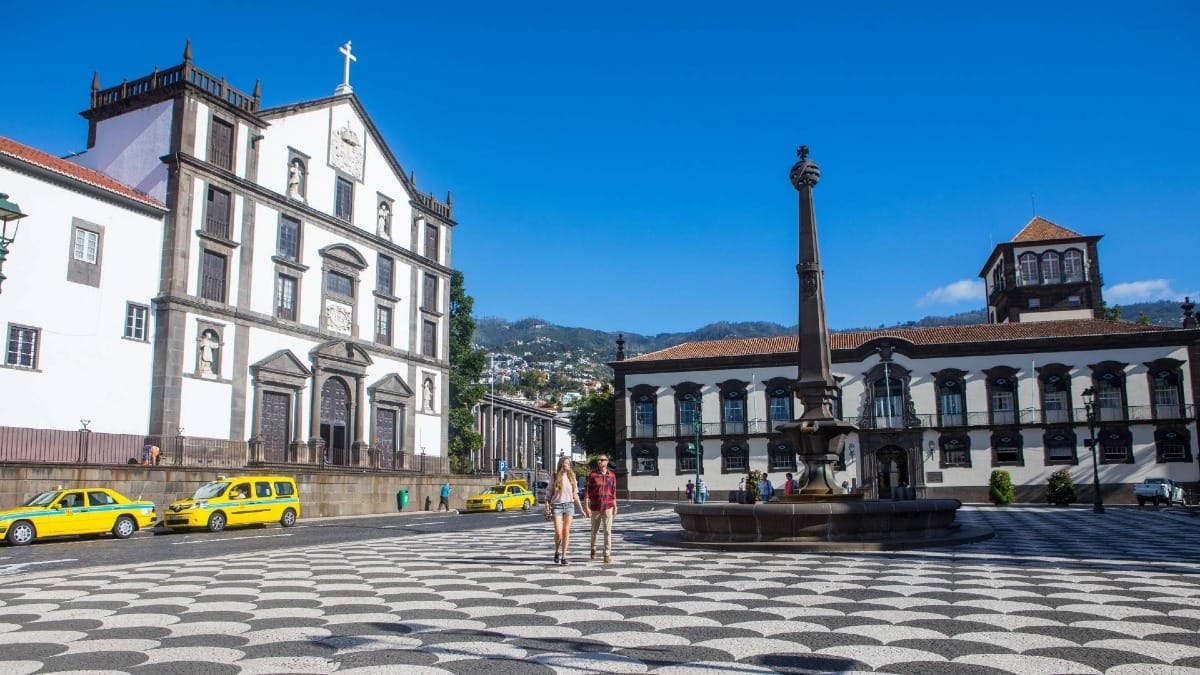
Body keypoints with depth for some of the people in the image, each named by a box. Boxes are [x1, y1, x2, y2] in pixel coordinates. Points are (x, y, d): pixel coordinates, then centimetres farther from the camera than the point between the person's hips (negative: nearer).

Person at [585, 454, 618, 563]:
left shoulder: (612, 474, 1)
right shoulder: (592, 474, -6)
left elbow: (613, 491, 8)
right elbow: (587, 491, -5)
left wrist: (615, 506, 6)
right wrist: (587, 507, -11)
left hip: (608, 507, 0)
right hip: (595, 507, 0)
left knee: (608, 531, -7)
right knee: (595, 530, 14)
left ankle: (607, 555, -4)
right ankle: (593, 548, 39)